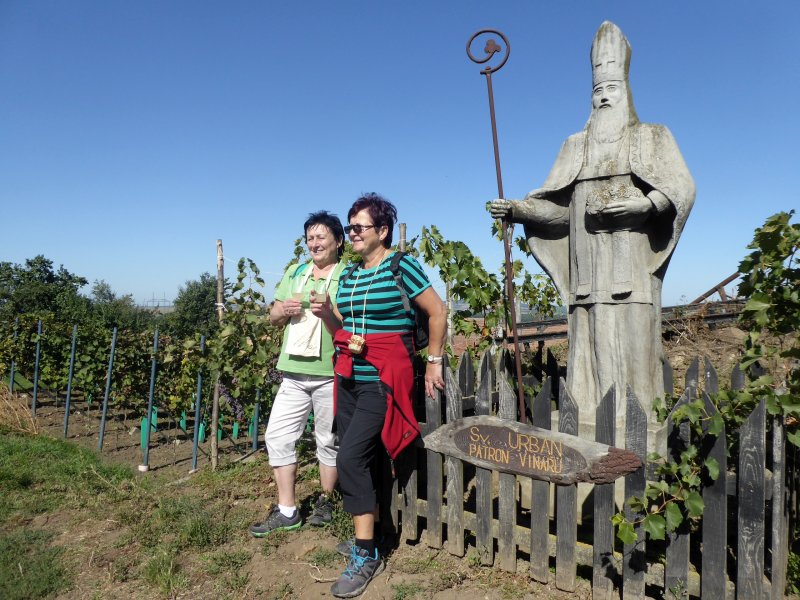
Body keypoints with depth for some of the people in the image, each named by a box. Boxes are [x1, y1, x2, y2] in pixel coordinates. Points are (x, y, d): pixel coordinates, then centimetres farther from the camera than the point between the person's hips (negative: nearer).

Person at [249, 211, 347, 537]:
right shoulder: (294, 273, 15)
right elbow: (273, 317, 19)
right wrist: (284, 310, -4)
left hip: (331, 373, -5)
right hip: (294, 372, 5)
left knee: (329, 440, 7)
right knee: (277, 436, 5)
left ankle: (325, 501, 28)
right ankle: (287, 511, 17)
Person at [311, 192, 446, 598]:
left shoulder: (401, 267, -9)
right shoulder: (348, 275, 12)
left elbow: (437, 312, -5)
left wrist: (433, 361, -2)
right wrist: (327, 315, -1)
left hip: (383, 380, -7)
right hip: (349, 379, 7)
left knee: (351, 458, -14)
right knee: (358, 461, 11)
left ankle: (365, 556, -2)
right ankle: (365, 535, 28)